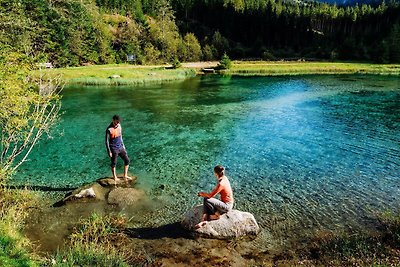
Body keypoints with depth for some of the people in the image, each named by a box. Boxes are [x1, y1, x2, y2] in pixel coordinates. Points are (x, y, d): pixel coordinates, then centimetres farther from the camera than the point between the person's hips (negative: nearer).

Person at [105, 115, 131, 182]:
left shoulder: (119, 126, 1)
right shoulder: (109, 129, -20)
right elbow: (107, 141, -16)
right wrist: (109, 152, -15)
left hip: (120, 147, 7)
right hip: (114, 149, -7)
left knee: (127, 160, 9)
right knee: (114, 164, 10)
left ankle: (125, 175, 24)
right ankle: (115, 177, 28)